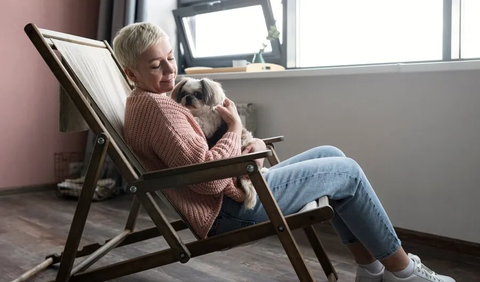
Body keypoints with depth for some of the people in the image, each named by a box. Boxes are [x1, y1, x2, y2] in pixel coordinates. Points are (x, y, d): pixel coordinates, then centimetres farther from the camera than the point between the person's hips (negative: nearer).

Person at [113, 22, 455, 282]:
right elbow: (209, 178, -29)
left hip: (236, 187, 11)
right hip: (232, 206, -11)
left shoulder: (151, 102, 15)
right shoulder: (155, 106, -19)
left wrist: (254, 144, -3)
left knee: (331, 154, 12)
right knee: (347, 172, -3)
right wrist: (235, 128, -14)